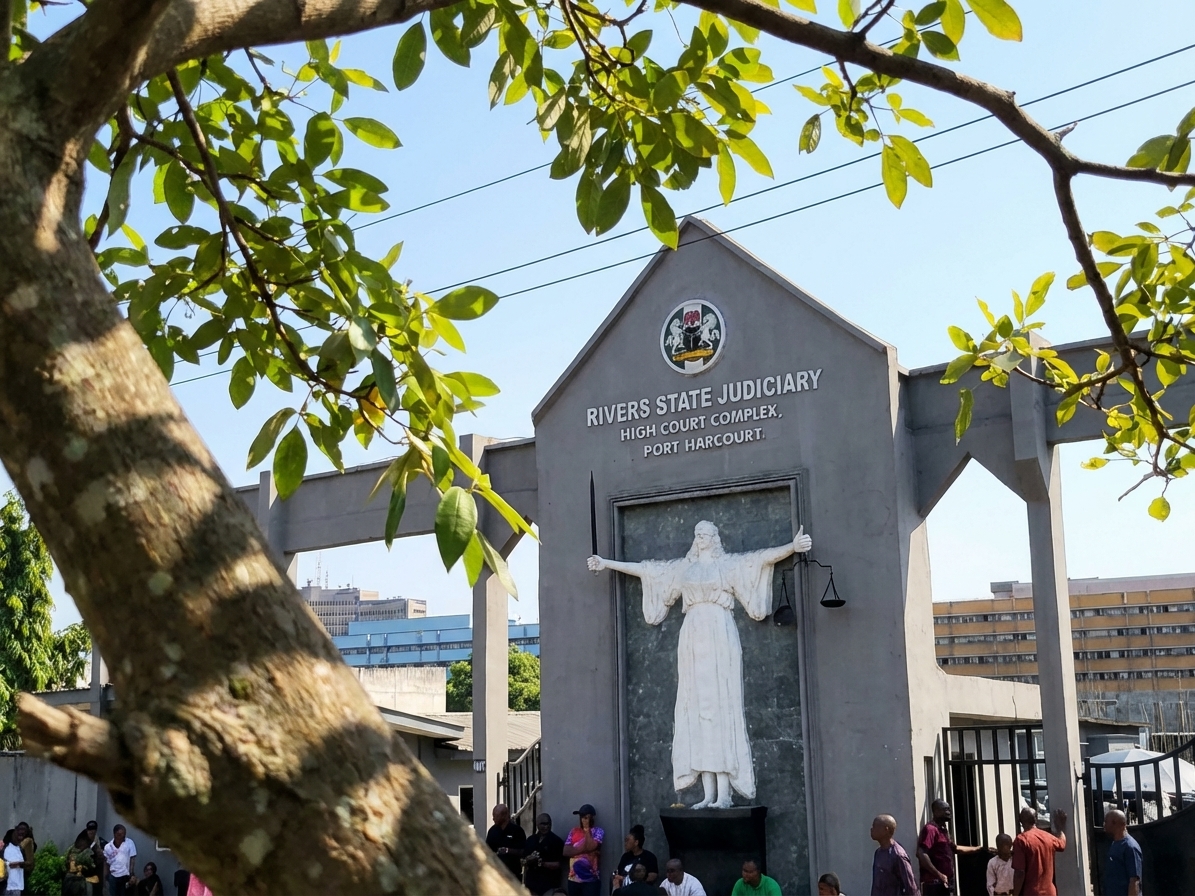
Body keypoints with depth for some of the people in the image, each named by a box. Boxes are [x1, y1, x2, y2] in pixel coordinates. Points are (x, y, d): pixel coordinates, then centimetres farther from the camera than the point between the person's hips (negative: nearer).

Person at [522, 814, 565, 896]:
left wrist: (542, 863, -19)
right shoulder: (530, 840, 10)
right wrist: (528, 860, -8)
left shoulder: (556, 841, -4)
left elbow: (560, 864, -9)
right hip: (532, 882, 4)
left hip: (549, 884, -4)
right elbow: (524, 861, 15)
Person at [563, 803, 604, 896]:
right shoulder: (573, 831, 12)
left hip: (591, 879, -4)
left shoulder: (598, 831, 0)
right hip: (573, 878, 4)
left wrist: (586, 829, -8)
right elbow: (566, 851, 2)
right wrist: (583, 848, -9)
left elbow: (590, 846, -17)